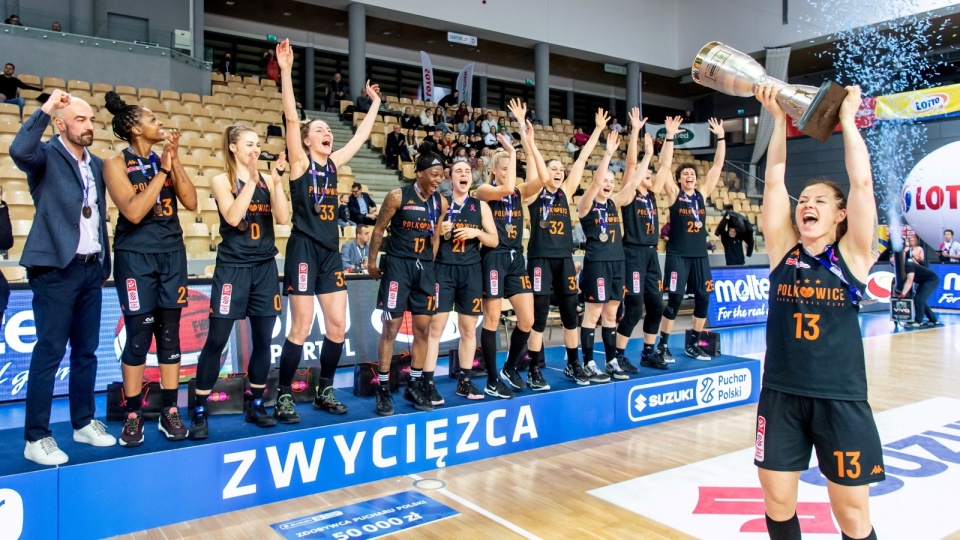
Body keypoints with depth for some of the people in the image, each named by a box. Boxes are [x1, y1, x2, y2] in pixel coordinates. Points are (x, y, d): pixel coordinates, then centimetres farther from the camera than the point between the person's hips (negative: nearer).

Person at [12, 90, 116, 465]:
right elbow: (19, 150, -30)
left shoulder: (97, 164, 14)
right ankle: (36, 437, 6)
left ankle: (84, 423, 24)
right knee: (49, 353, -3)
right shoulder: (47, 156, -5)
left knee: (86, 351, 13)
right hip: (56, 269, -6)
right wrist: (46, 107, -23)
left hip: (91, 268, 6)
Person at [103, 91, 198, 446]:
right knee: (138, 337, -1)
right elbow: (133, 211, -18)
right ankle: (133, 415, 12)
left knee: (169, 334, 6)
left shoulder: (165, 160, 8)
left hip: (172, 254, 4)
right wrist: (162, 171, -14)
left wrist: (174, 162, -8)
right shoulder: (116, 163, -5)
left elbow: (191, 203, -1)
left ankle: (170, 411, 15)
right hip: (135, 257, -4)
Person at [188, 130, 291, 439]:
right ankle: (199, 411, 10)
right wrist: (251, 179, -19)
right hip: (232, 268, -4)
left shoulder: (267, 181, 8)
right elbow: (232, 218, -18)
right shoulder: (221, 181, -2)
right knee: (216, 340, -2)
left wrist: (276, 180, -12)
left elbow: (283, 218, -5)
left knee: (263, 340, 7)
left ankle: (255, 405, 22)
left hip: (265, 268, 4)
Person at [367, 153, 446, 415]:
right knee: (391, 327, -4)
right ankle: (383, 388, 5)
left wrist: (428, 264, 13)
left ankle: (415, 384, 20)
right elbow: (379, 229, -2)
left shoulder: (441, 202, 5)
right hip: (398, 264, -5)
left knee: (423, 328, 6)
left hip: (425, 268, 5)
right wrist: (372, 262, 2)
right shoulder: (397, 196, -9)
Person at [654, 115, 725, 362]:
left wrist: (721, 138, 3)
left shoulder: (702, 193, 9)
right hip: (678, 255, -5)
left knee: (703, 299, 5)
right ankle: (663, 346, 3)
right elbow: (664, 165, -12)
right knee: (674, 299, -7)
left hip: (700, 255, 5)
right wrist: (670, 136, -19)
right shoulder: (674, 194, -2)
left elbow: (717, 166, 8)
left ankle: (692, 344, 18)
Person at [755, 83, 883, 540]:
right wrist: (778, 118, -1)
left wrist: (847, 118, -3)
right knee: (777, 503, 10)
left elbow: (862, 182, -10)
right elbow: (774, 182, -1)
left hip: (840, 397, -2)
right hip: (781, 394, 2)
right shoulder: (783, 251, 3)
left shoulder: (851, 255, -2)